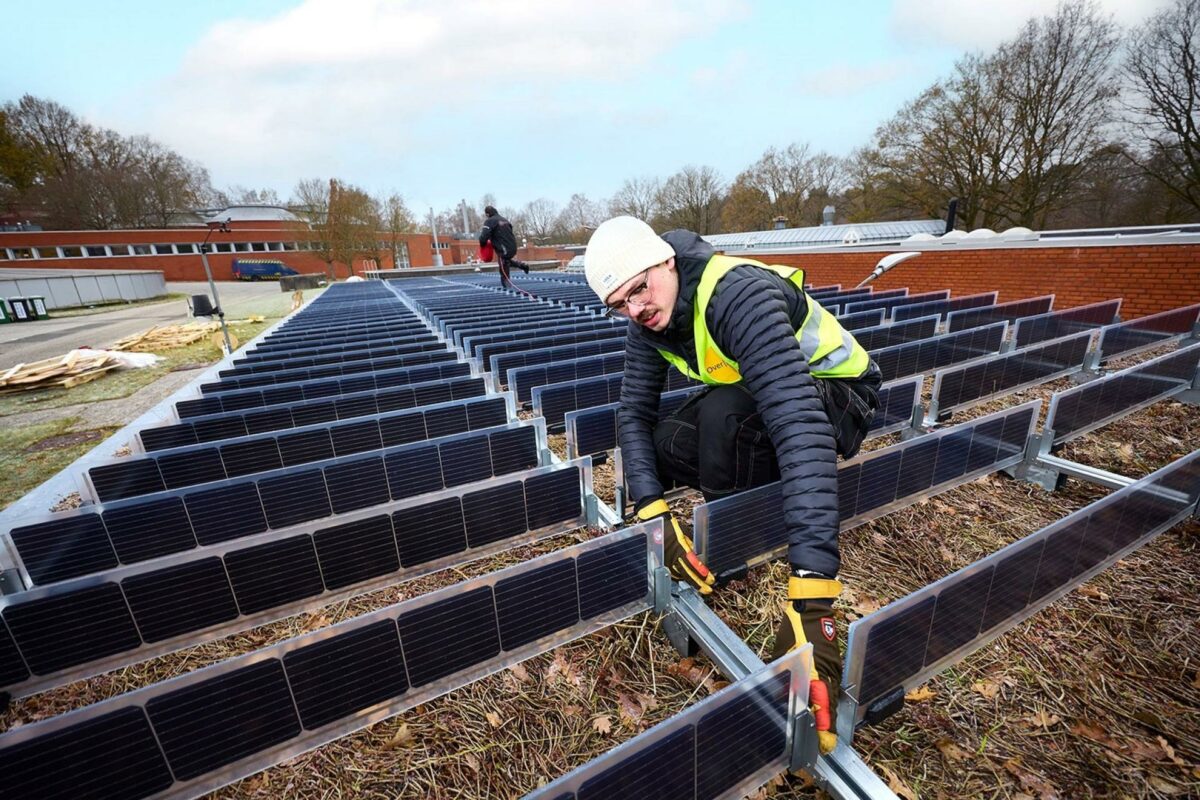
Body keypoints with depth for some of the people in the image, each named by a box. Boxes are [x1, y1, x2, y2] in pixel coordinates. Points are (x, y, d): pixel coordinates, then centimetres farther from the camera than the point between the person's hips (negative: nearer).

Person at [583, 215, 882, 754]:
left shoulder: (739, 295, -35)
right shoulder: (649, 322, -11)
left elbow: (800, 423, -46)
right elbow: (633, 413, -12)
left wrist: (810, 597, -51)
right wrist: (652, 509, -28)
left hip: (838, 398, -6)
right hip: (749, 395, 7)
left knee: (722, 413, -35)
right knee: (665, 445, -16)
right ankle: (772, 480, 8)